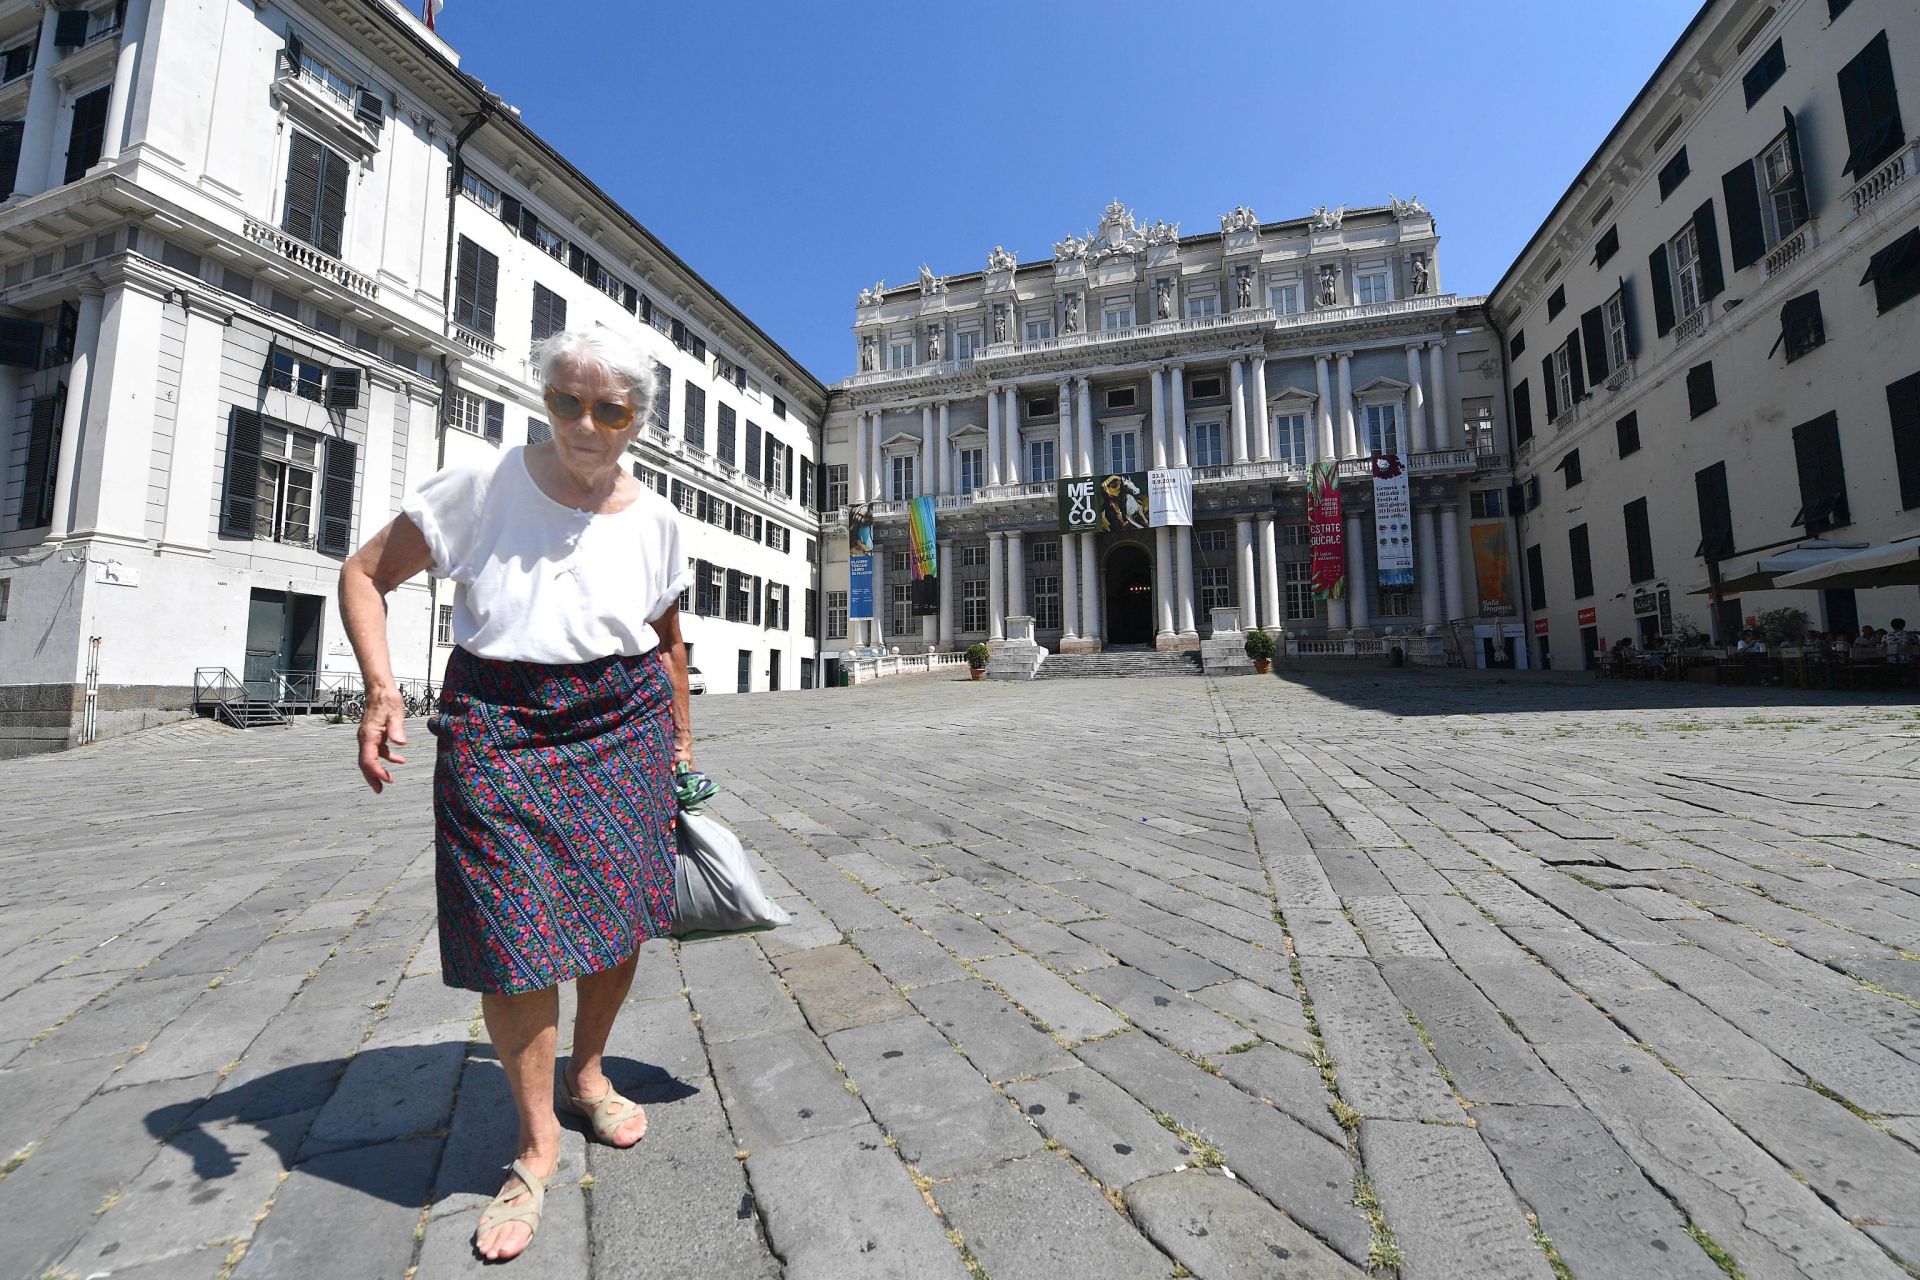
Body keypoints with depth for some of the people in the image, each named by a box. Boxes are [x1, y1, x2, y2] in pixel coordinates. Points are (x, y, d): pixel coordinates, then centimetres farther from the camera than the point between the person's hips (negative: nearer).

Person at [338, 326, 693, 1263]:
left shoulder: (654, 519, 3)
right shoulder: (482, 486, -4)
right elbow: (364, 575, 1)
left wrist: (681, 744, 16)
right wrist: (380, 685, -15)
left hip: (623, 726, 3)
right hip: (498, 727, -2)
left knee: (621, 913, 6)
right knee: (511, 931, -3)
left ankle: (587, 1075, 35)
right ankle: (537, 1144, 20)